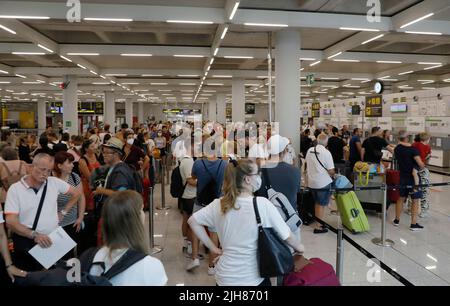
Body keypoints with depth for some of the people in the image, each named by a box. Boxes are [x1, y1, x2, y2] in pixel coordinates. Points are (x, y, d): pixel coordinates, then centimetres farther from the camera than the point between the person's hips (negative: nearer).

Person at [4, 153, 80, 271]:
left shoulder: (54, 182, 1)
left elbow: (76, 194, 15)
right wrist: (34, 235, -25)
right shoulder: (15, 189, -7)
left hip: (52, 239, 2)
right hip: (27, 242, -2)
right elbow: (11, 221, -13)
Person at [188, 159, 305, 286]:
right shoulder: (262, 204, -17)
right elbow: (286, 236, -8)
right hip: (253, 278, -3)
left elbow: (193, 221, 1)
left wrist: (212, 247, 4)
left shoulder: (219, 204, -5)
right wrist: (299, 247, 12)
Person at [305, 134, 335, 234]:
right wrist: (332, 175, 4)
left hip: (311, 182, 6)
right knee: (322, 204, 7)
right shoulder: (326, 152, -18)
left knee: (317, 203, 21)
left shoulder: (310, 150, -1)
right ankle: (318, 227, 12)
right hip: (323, 183, -5)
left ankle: (318, 222, 33)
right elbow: (331, 171, -17)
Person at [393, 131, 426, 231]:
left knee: (401, 198, 16)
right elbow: (420, 164, -23)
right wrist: (422, 167, -3)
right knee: (415, 200, 3)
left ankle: (397, 220, 23)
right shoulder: (413, 149, -17)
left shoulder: (397, 149, 0)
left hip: (403, 177, 5)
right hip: (413, 177, -5)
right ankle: (414, 224, 6)